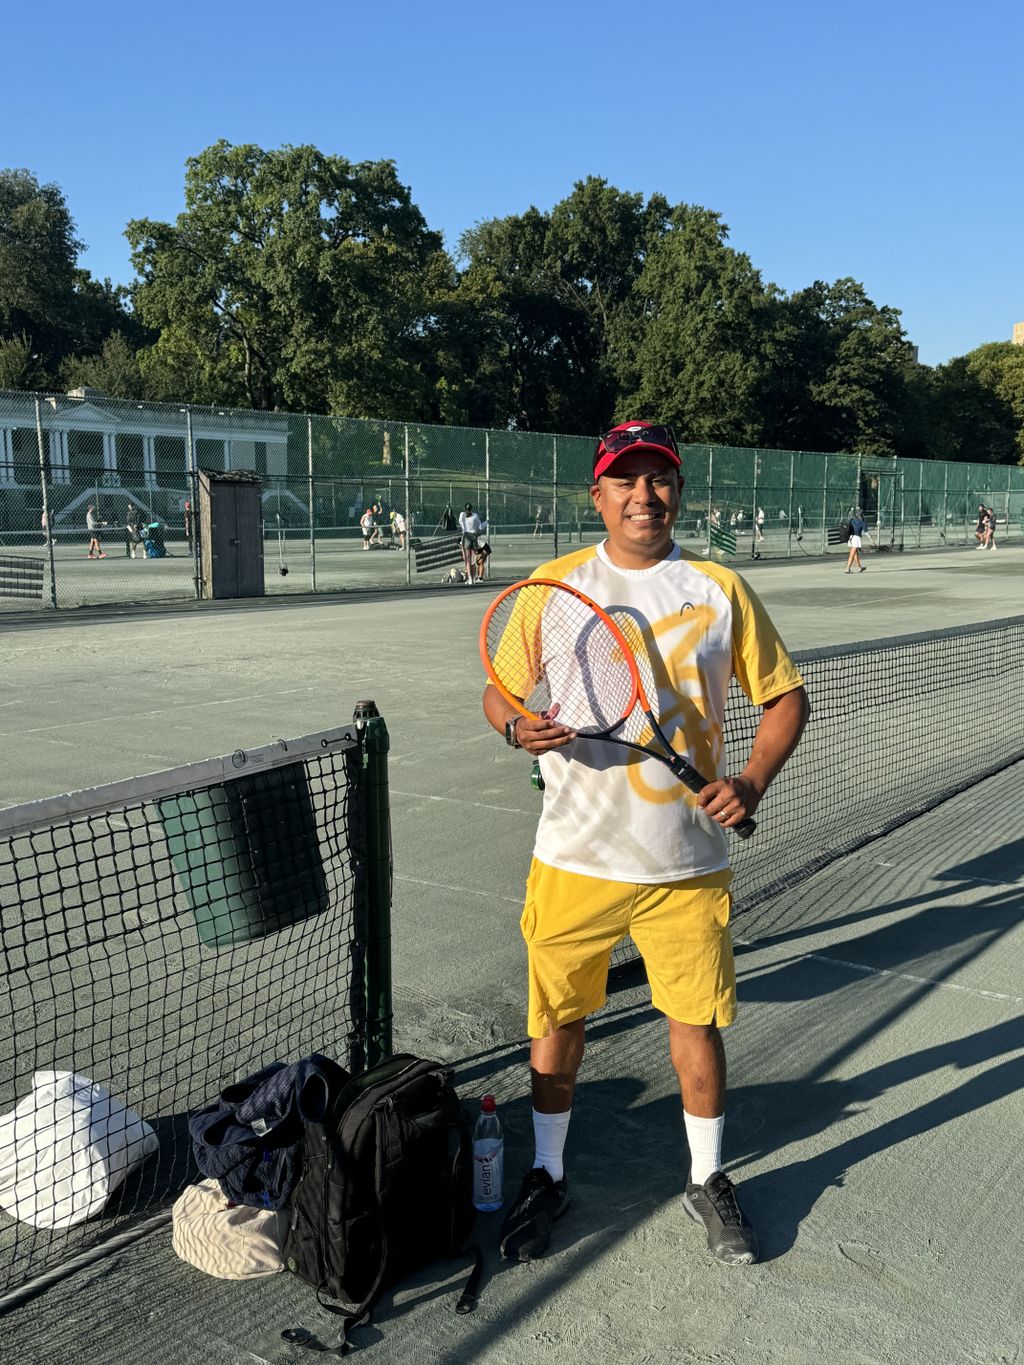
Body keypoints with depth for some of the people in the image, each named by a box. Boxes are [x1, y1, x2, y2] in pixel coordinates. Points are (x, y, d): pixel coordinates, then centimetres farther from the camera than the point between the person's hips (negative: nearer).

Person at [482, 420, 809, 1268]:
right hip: (575, 857, 0)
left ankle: (708, 1181, 34)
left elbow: (786, 697, 6)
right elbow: (498, 692, 5)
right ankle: (548, 1176, 33)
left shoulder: (721, 589, 1)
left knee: (697, 1019, 10)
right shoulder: (554, 584, 1)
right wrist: (519, 727, -18)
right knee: (558, 1019, 11)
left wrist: (752, 782, -10)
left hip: (688, 861, 0)